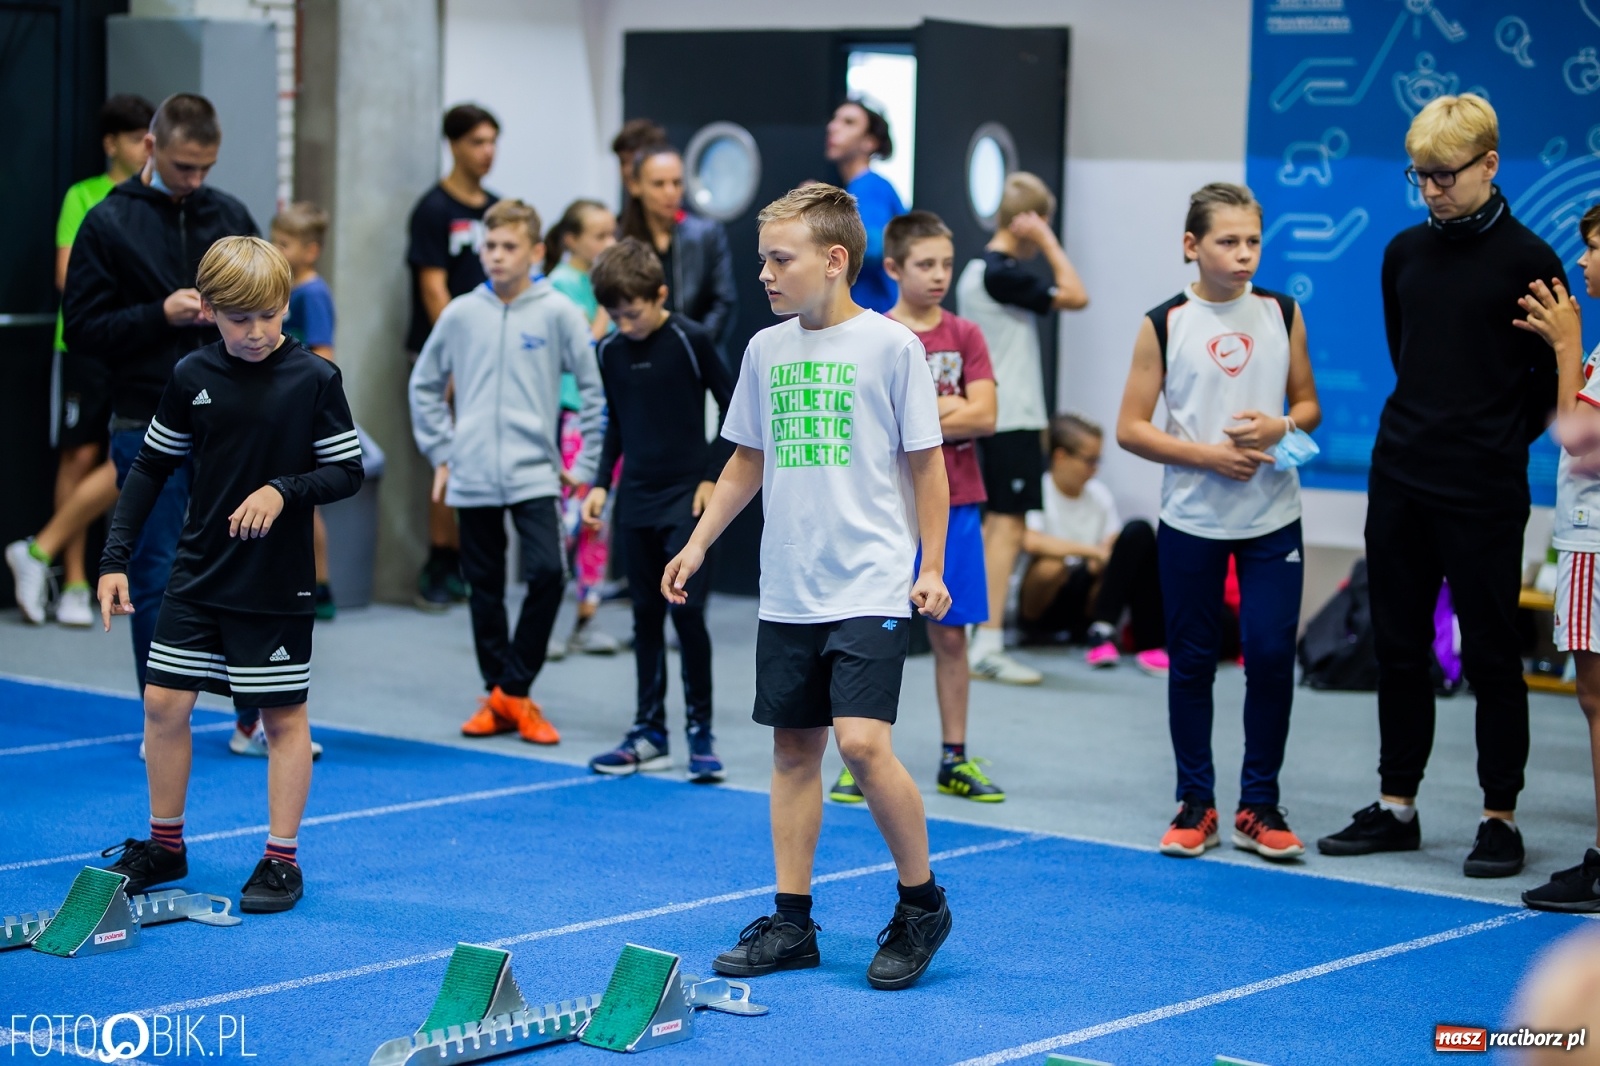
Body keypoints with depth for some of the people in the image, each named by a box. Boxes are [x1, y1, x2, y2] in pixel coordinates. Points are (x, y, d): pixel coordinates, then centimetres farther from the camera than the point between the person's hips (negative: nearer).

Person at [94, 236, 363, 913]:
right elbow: (151, 468, 8)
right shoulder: (192, 377, 0)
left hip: (277, 584, -3)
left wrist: (284, 490, -22)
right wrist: (116, 559, 2)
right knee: (163, 703, 4)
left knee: (283, 715, 3)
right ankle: (164, 845, 21)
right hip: (198, 575, 4)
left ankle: (282, 859, 13)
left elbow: (348, 471, -4)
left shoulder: (314, 379, -9)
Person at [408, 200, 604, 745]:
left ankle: (514, 690, -3)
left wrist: (585, 464, -2)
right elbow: (425, 384, 16)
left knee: (547, 574, -17)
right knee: (485, 587, 8)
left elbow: (595, 388, -1)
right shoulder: (461, 314, 4)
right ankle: (496, 696, 20)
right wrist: (440, 453, 12)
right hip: (472, 477, 3)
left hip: (534, 474, -3)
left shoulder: (558, 313, -3)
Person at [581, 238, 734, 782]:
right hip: (636, 500, 5)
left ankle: (701, 731, -1)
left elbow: (735, 410, -5)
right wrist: (600, 483, 8)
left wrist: (713, 477, -9)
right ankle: (650, 732, 16)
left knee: (685, 608, -10)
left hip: (686, 499, -5)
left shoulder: (691, 341, -10)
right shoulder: (611, 351, 5)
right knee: (646, 614, 9)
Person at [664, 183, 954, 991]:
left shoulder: (890, 346, -6)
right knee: (793, 749, 9)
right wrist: (698, 543, 15)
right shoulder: (766, 349, 9)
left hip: (872, 586, -6)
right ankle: (791, 924, 17)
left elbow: (925, 462, -2)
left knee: (862, 742, -15)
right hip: (787, 591, 6)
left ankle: (922, 906, 3)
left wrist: (932, 567, -5)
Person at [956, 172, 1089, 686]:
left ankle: (976, 641, 16)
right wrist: (1047, 241, -11)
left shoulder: (974, 271, 14)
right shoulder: (1004, 274, -15)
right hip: (1014, 419, -10)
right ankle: (989, 645, -13)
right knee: (1008, 527, -10)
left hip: (992, 417, 10)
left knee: (995, 524, 13)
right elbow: (1075, 296, -16)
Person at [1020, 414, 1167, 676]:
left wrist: (1103, 561, -17)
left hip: (1086, 604, 5)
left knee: (1138, 531, -18)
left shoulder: (1100, 494, 9)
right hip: (1041, 605, -5)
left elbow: (1114, 548, 7)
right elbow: (1029, 541, -29)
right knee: (1051, 565, -41)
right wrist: (1092, 551, -29)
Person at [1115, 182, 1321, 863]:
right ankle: (1196, 804, 17)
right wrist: (1208, 455, -14)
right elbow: (1130, 428, -3)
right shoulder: (1165, 325, -3)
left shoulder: (1283, 314, 3)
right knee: (1192, 661, 6)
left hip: (1272, 520, 1)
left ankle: (1259, 806, 9)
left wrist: (1279, 428, -11)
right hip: (1191, 521, -1)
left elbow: (1309, 405, 11)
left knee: (1272, 655, -4)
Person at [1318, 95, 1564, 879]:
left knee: (1490, 654, 1)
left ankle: (1501, 817, 9)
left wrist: (1495, 446, 3)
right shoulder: (1405, 253, 8)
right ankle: (1396, 807, 19)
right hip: (1399, 481, 5)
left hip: (1483, 493, -5)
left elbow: (1552, 382, -3)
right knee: (1399, 649, 10)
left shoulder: (1527, 261, -8)